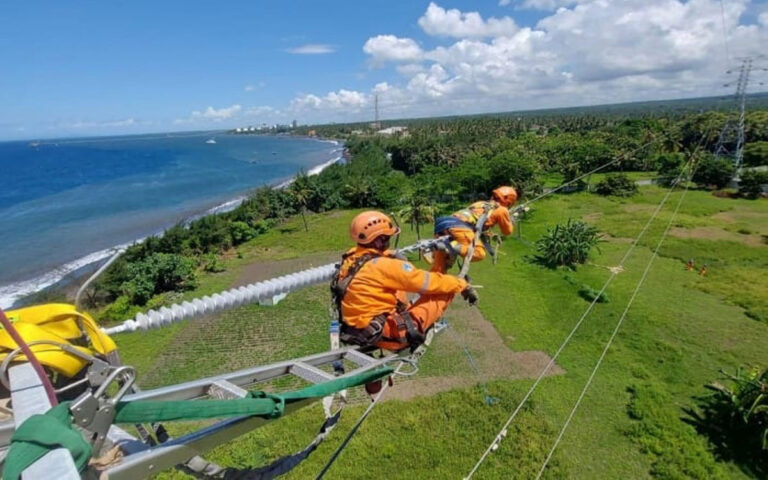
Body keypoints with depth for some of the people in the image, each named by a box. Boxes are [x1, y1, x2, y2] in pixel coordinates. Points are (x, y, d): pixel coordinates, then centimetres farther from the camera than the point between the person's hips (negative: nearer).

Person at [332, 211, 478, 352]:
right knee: (445, 291, -7)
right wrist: (462, 284, -2)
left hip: (359, 330, 9)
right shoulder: (383, 265, -24)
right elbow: (428, 281, -15)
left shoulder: (350, 258, -1)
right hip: (383, 334, -8)